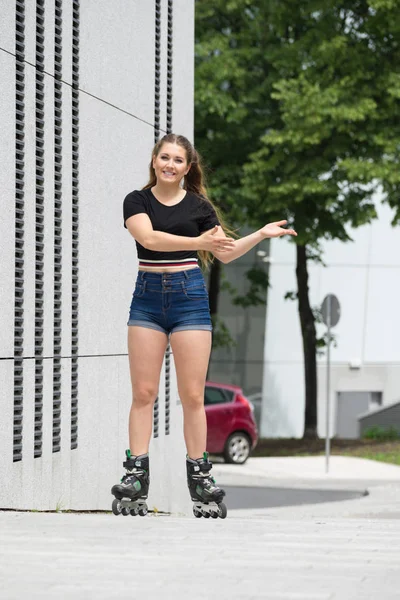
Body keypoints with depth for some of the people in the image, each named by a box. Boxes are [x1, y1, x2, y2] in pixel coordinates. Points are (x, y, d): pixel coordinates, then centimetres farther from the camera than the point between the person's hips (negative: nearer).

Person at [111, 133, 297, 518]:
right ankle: (136, 474, -1)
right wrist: (199, 241, -24)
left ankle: (199, 474, 5)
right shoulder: (137, 201, 2)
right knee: (143, 392, -2)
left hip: (189, 297, 0)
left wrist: (261, 234, -2)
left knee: (192, 395, 0)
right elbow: (149, 238, -16)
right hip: (147, 297, 0)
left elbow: (225, 254, 9)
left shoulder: (198, 206, 7)